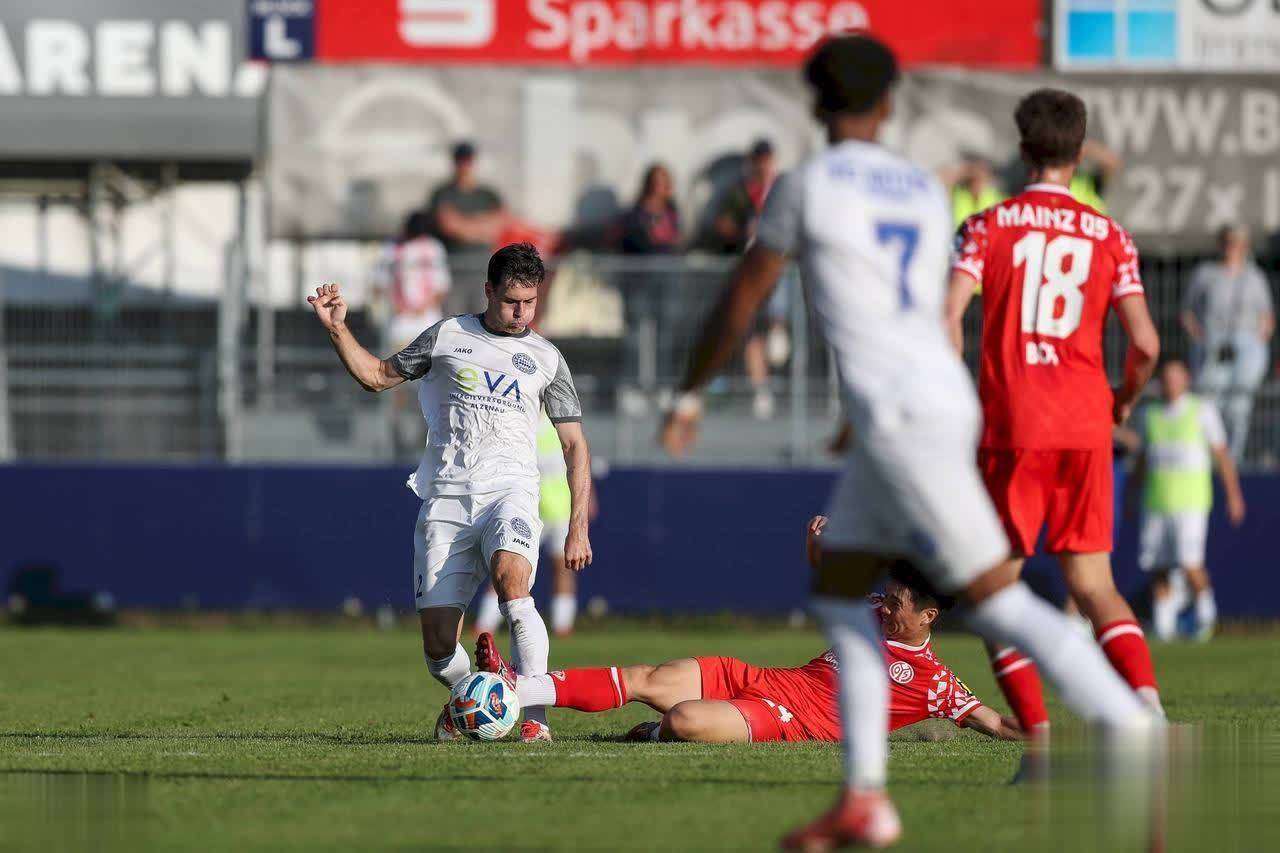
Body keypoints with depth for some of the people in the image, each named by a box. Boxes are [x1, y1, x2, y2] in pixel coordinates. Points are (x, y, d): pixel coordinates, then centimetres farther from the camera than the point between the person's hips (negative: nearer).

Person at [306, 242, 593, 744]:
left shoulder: (546, 359, 11)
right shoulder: (448, 336, 12)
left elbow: (575, 445, 13)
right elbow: (377, 375, 20)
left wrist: (578, 527, 5)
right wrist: (337, 329, 5)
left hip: (509, 491, -1)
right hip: (445, 499, 1)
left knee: (511, 584, -33)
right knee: (438, 646, -5)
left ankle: (535, 719, -31)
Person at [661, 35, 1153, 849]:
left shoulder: (806, 184, -3)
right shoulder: (928, 192, 17)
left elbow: (741, 301, 3)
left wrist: (689, 395, 17)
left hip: (897, 413, -8)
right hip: (945, 393, 8)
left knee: (1000, 603, -9)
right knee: (839, 593, 17)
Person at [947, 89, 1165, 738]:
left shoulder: (988, 226, 1)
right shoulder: (1110, 237, 7)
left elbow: (948, 319, -11)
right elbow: (1145, 343, -1)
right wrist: (1125, 401, 19)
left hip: (1010, 427, -2)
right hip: (1086, 429, 2)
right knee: (1093, 583, 9)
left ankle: (1038, 734, -8)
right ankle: (1148, 701, -14)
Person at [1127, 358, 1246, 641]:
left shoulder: (1203, 411, 3)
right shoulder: (1149, 416, 12)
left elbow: (1221, 455, 4)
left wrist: (1233, 495, 1)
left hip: (1191, 502, -4)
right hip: (1156, 504, 4)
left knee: (1190, 564, -15)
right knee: (1158, 568, -1)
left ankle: (1204, 606, 9)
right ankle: (1163, 625, 5)